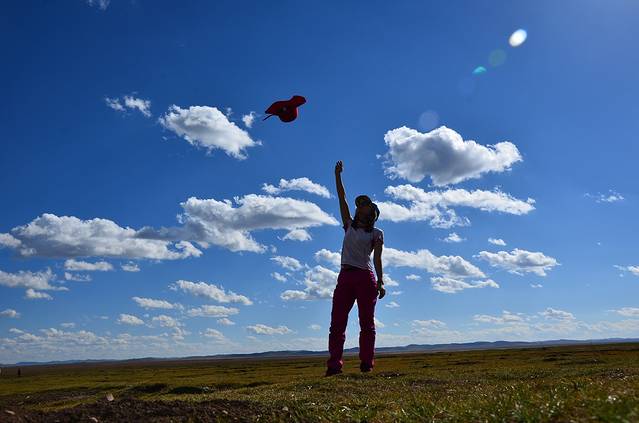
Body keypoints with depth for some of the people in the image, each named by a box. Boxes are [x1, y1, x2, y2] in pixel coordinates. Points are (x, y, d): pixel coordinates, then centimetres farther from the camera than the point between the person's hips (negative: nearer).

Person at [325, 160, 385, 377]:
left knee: (367, 324, -1)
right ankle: (334, 365, -2)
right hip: (345, 276, 4)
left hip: (365, 277, -4)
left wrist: (380, 282, -12)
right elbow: (342, 198, 14)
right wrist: (337, 174, 11)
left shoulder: (376, 233, 7)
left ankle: (366, 365, 3)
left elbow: (377, 259, -2)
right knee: (337, 323, -2)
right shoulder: (349, 225, 18)